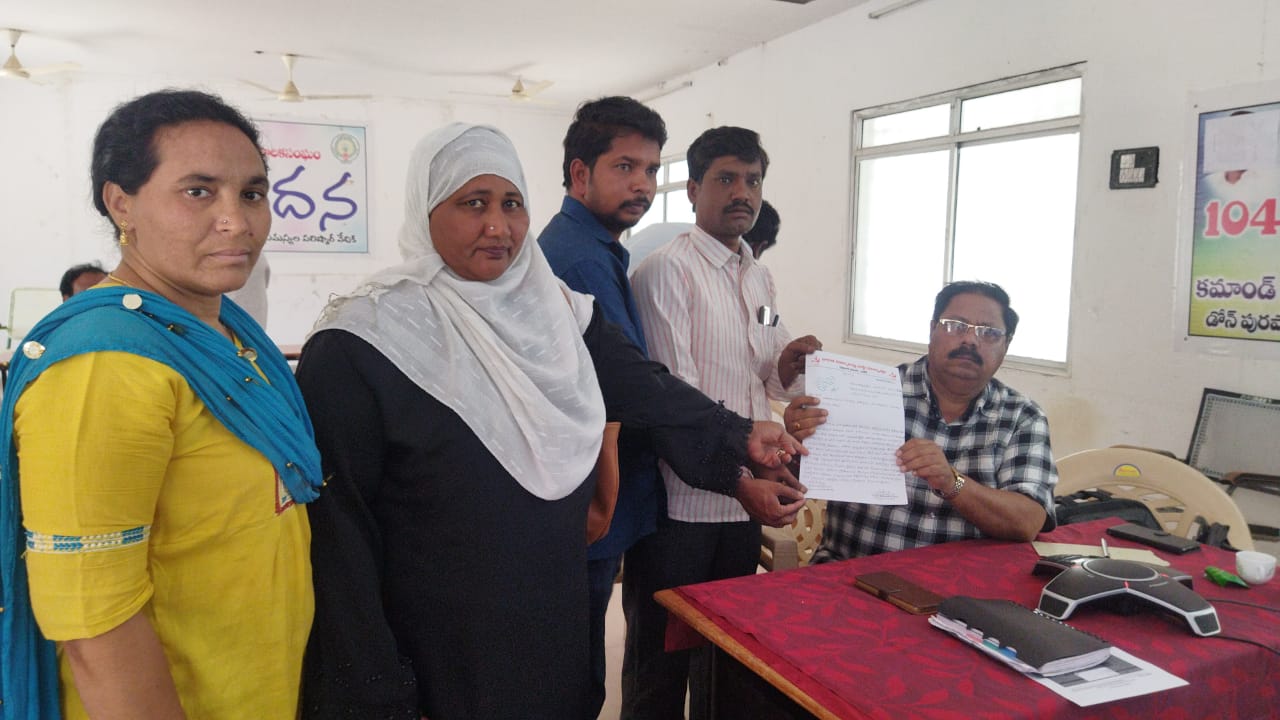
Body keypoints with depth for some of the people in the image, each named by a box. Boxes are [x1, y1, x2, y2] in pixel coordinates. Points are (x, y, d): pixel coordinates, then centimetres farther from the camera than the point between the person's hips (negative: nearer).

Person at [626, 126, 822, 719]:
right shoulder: (667, 271, -11)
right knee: (662, 657, 8)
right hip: (682, 503, -7)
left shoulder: (760, 277, 12)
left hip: (747, 498, 7)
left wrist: (788, 367, -5)